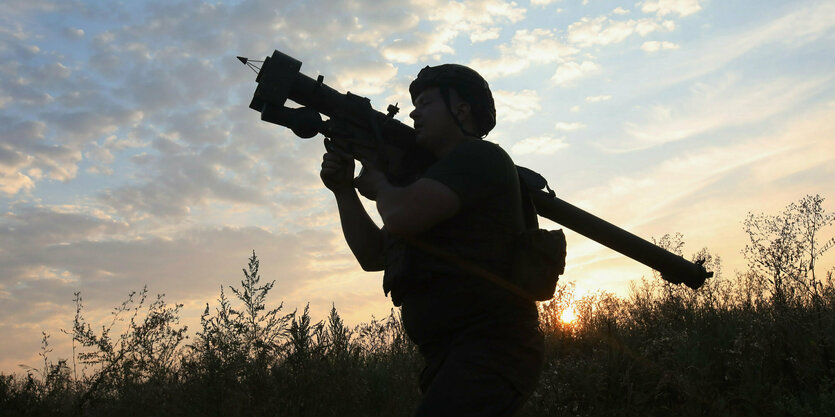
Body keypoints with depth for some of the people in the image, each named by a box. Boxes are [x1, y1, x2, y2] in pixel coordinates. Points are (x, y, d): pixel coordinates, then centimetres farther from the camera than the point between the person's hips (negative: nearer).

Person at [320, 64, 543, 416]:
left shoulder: (479, 156, -7)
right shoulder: (436, 177, 23)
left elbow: (402, 216, -22)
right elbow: (374, 255, 22)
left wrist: (379, 184, 0)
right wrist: (344, 189, 12)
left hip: (490, 348, -10)